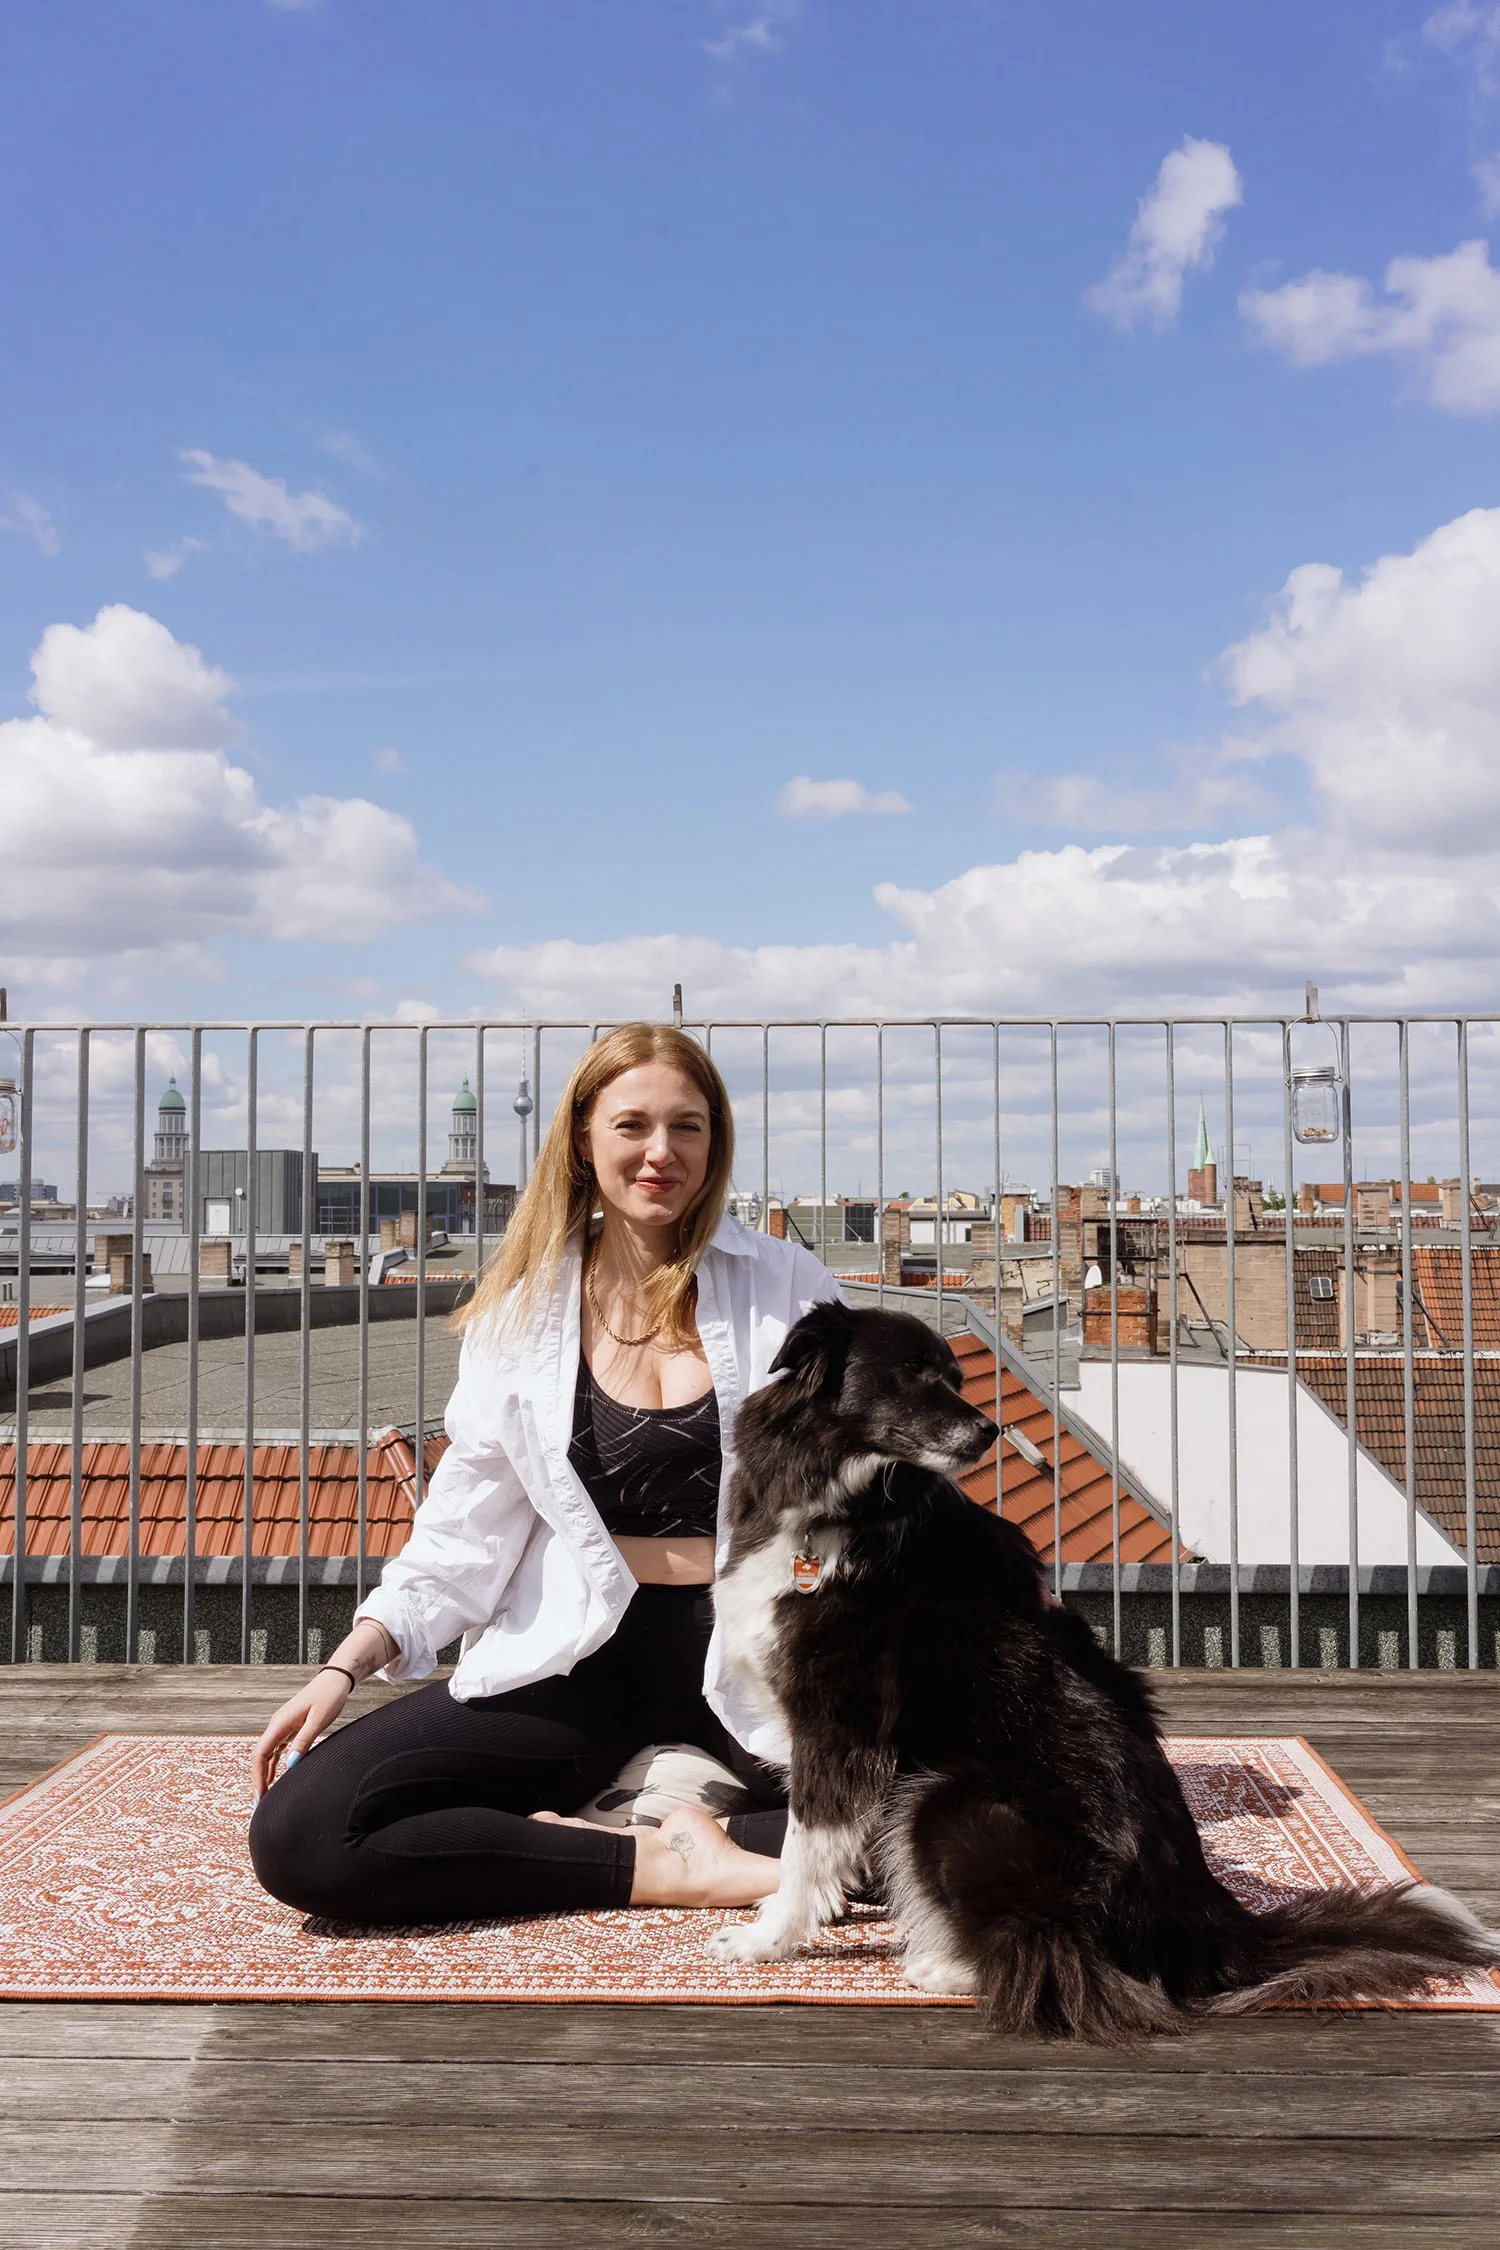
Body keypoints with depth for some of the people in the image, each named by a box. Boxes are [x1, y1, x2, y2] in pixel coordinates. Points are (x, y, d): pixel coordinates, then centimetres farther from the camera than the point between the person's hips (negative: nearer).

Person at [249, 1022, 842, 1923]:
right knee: (299, 1835, -20)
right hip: (575, 1659, 2)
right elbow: (466, 1529, 6)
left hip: (753, 1657, -1)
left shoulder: (786, 1288, 1)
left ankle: (698, 1835, -8)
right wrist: (346, 1668, -5)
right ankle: (665, 1867, -14)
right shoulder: (522, 1309, 4)